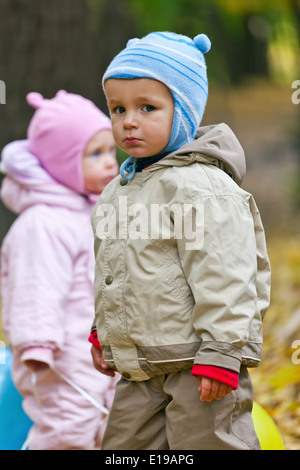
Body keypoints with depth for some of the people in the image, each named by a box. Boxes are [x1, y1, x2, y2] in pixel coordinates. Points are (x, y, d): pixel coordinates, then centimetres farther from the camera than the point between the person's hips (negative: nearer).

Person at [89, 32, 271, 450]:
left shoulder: (200, 188, -16)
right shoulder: (118, 191, 14)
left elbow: (223, 277, -20)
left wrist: (220, 354, -22)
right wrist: (102, 333, 28)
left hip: (196, 368, -9)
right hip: (140, 371, 9)